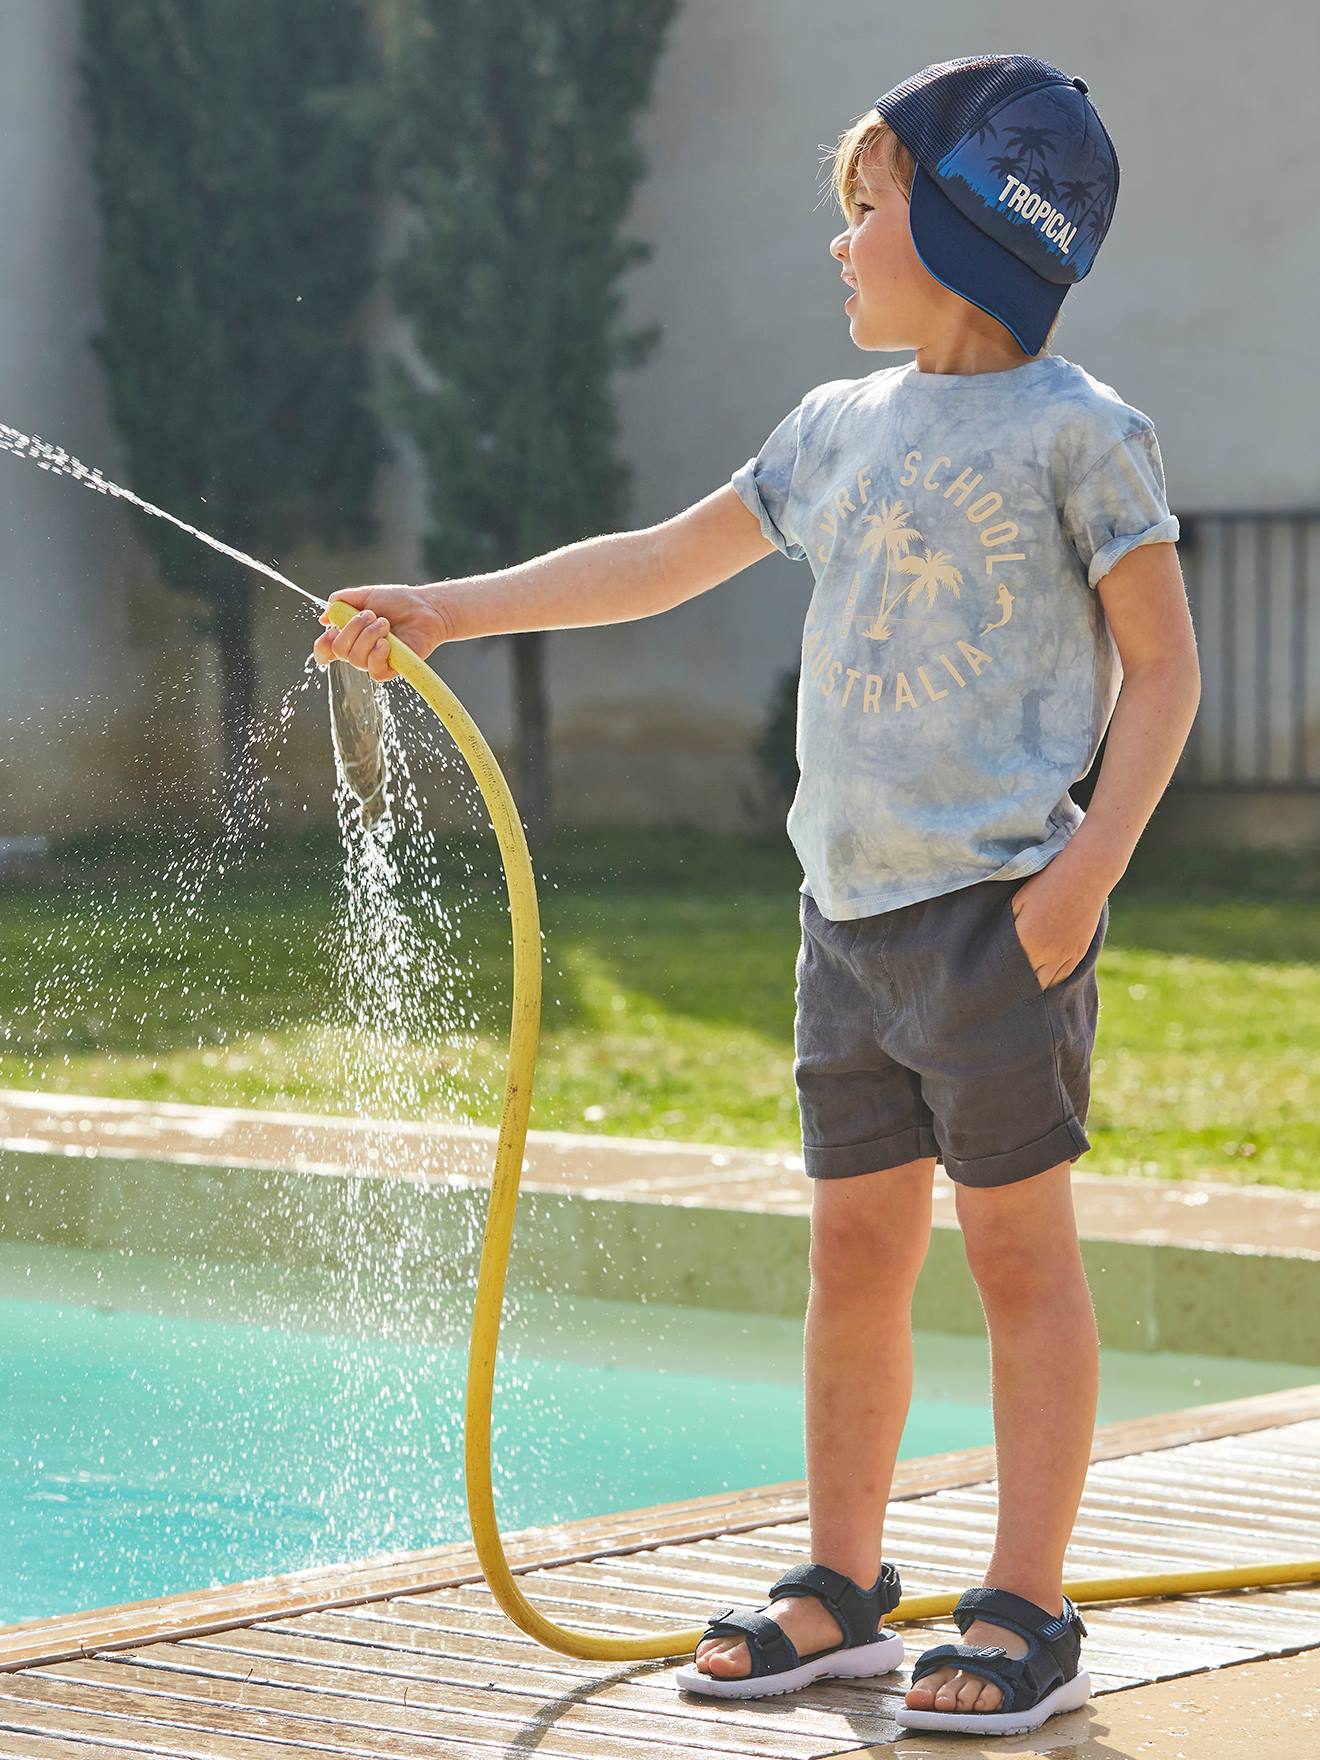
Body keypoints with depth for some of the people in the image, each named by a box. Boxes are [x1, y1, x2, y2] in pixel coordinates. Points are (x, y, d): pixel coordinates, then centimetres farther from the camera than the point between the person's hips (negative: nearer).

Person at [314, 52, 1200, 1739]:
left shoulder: (1077, 431, -5)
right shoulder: (838, 429, 14)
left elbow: (1162, 666, -5)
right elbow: (659, 563, 21)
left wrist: (1086, 870, -14)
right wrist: (445, 611, 17)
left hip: (1000, 904, -6)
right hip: (849, 906, 6)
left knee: (1019, 1248, -2)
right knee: (855, 1247, 10)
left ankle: (1027, 1614, 3)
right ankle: (842, 1588, 19)